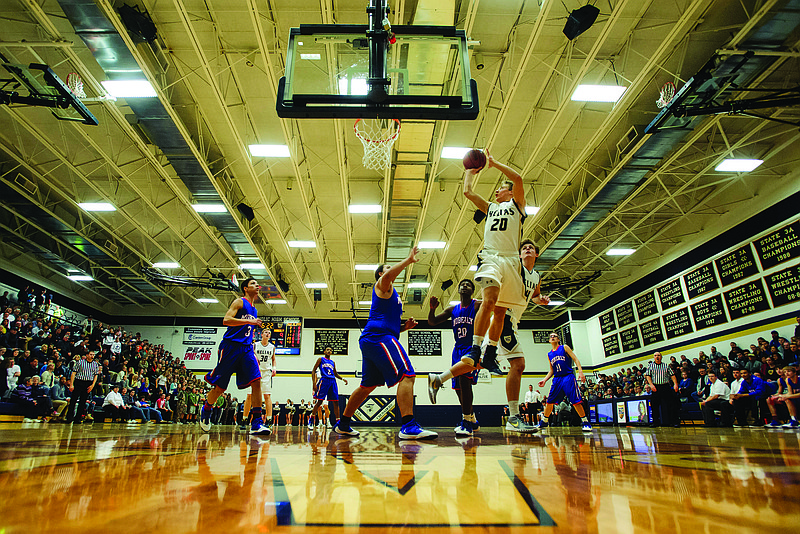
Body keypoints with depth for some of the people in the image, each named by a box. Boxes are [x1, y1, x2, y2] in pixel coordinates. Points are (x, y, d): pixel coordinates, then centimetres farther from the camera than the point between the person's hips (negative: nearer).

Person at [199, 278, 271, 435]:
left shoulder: (254, 309, 20)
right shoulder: (240, 302, -2)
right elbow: (226, 320, -16)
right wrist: (250, 321, -19)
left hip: (246, 348, 6)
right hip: (231, 346, -6)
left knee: (256, 381, -12)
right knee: (220, 386, 2)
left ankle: (256, 423, -12)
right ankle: (206, 410, 33)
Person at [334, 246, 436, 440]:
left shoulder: (390, 294, 33)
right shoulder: (382, 285, 6)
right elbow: (389, 274, -21)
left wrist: (404, 326, 17)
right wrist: (408, 260, -12)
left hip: (370, 340, 11)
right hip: (378, 337, -11)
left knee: (367, 385, 18)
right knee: (407, 375, -21)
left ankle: (342, 424, 27)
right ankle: (409, 427, -28)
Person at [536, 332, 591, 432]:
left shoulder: (564, 348, 4)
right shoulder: (549, 354, 16)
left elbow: (575, 359, -2)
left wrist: (580, 372, -15)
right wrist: (545, 380, 10)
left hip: (568, 376, -4)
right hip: (557, 379, 4)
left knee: (575, 400, -10)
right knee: (550, 400, 2)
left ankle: (585, 422, 3)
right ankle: (544, 421, 14)